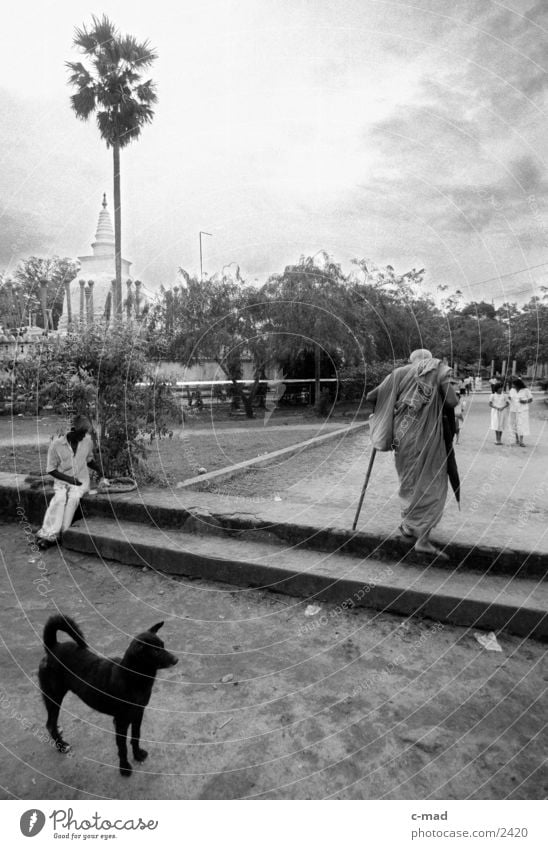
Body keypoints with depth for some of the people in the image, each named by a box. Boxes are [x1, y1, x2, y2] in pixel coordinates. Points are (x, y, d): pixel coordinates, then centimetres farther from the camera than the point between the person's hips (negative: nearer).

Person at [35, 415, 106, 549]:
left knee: (73, 497, -29)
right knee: (59, 498, -31)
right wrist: (68, 478, -15)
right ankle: (47, 534, -32)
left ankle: (62, 533, -29)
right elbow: (51, 469, -3)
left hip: (81, 480, 1)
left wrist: (99, 469, 1)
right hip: (62, 480, -1)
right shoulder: (56, 444, -8)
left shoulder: (87, 441, 1)